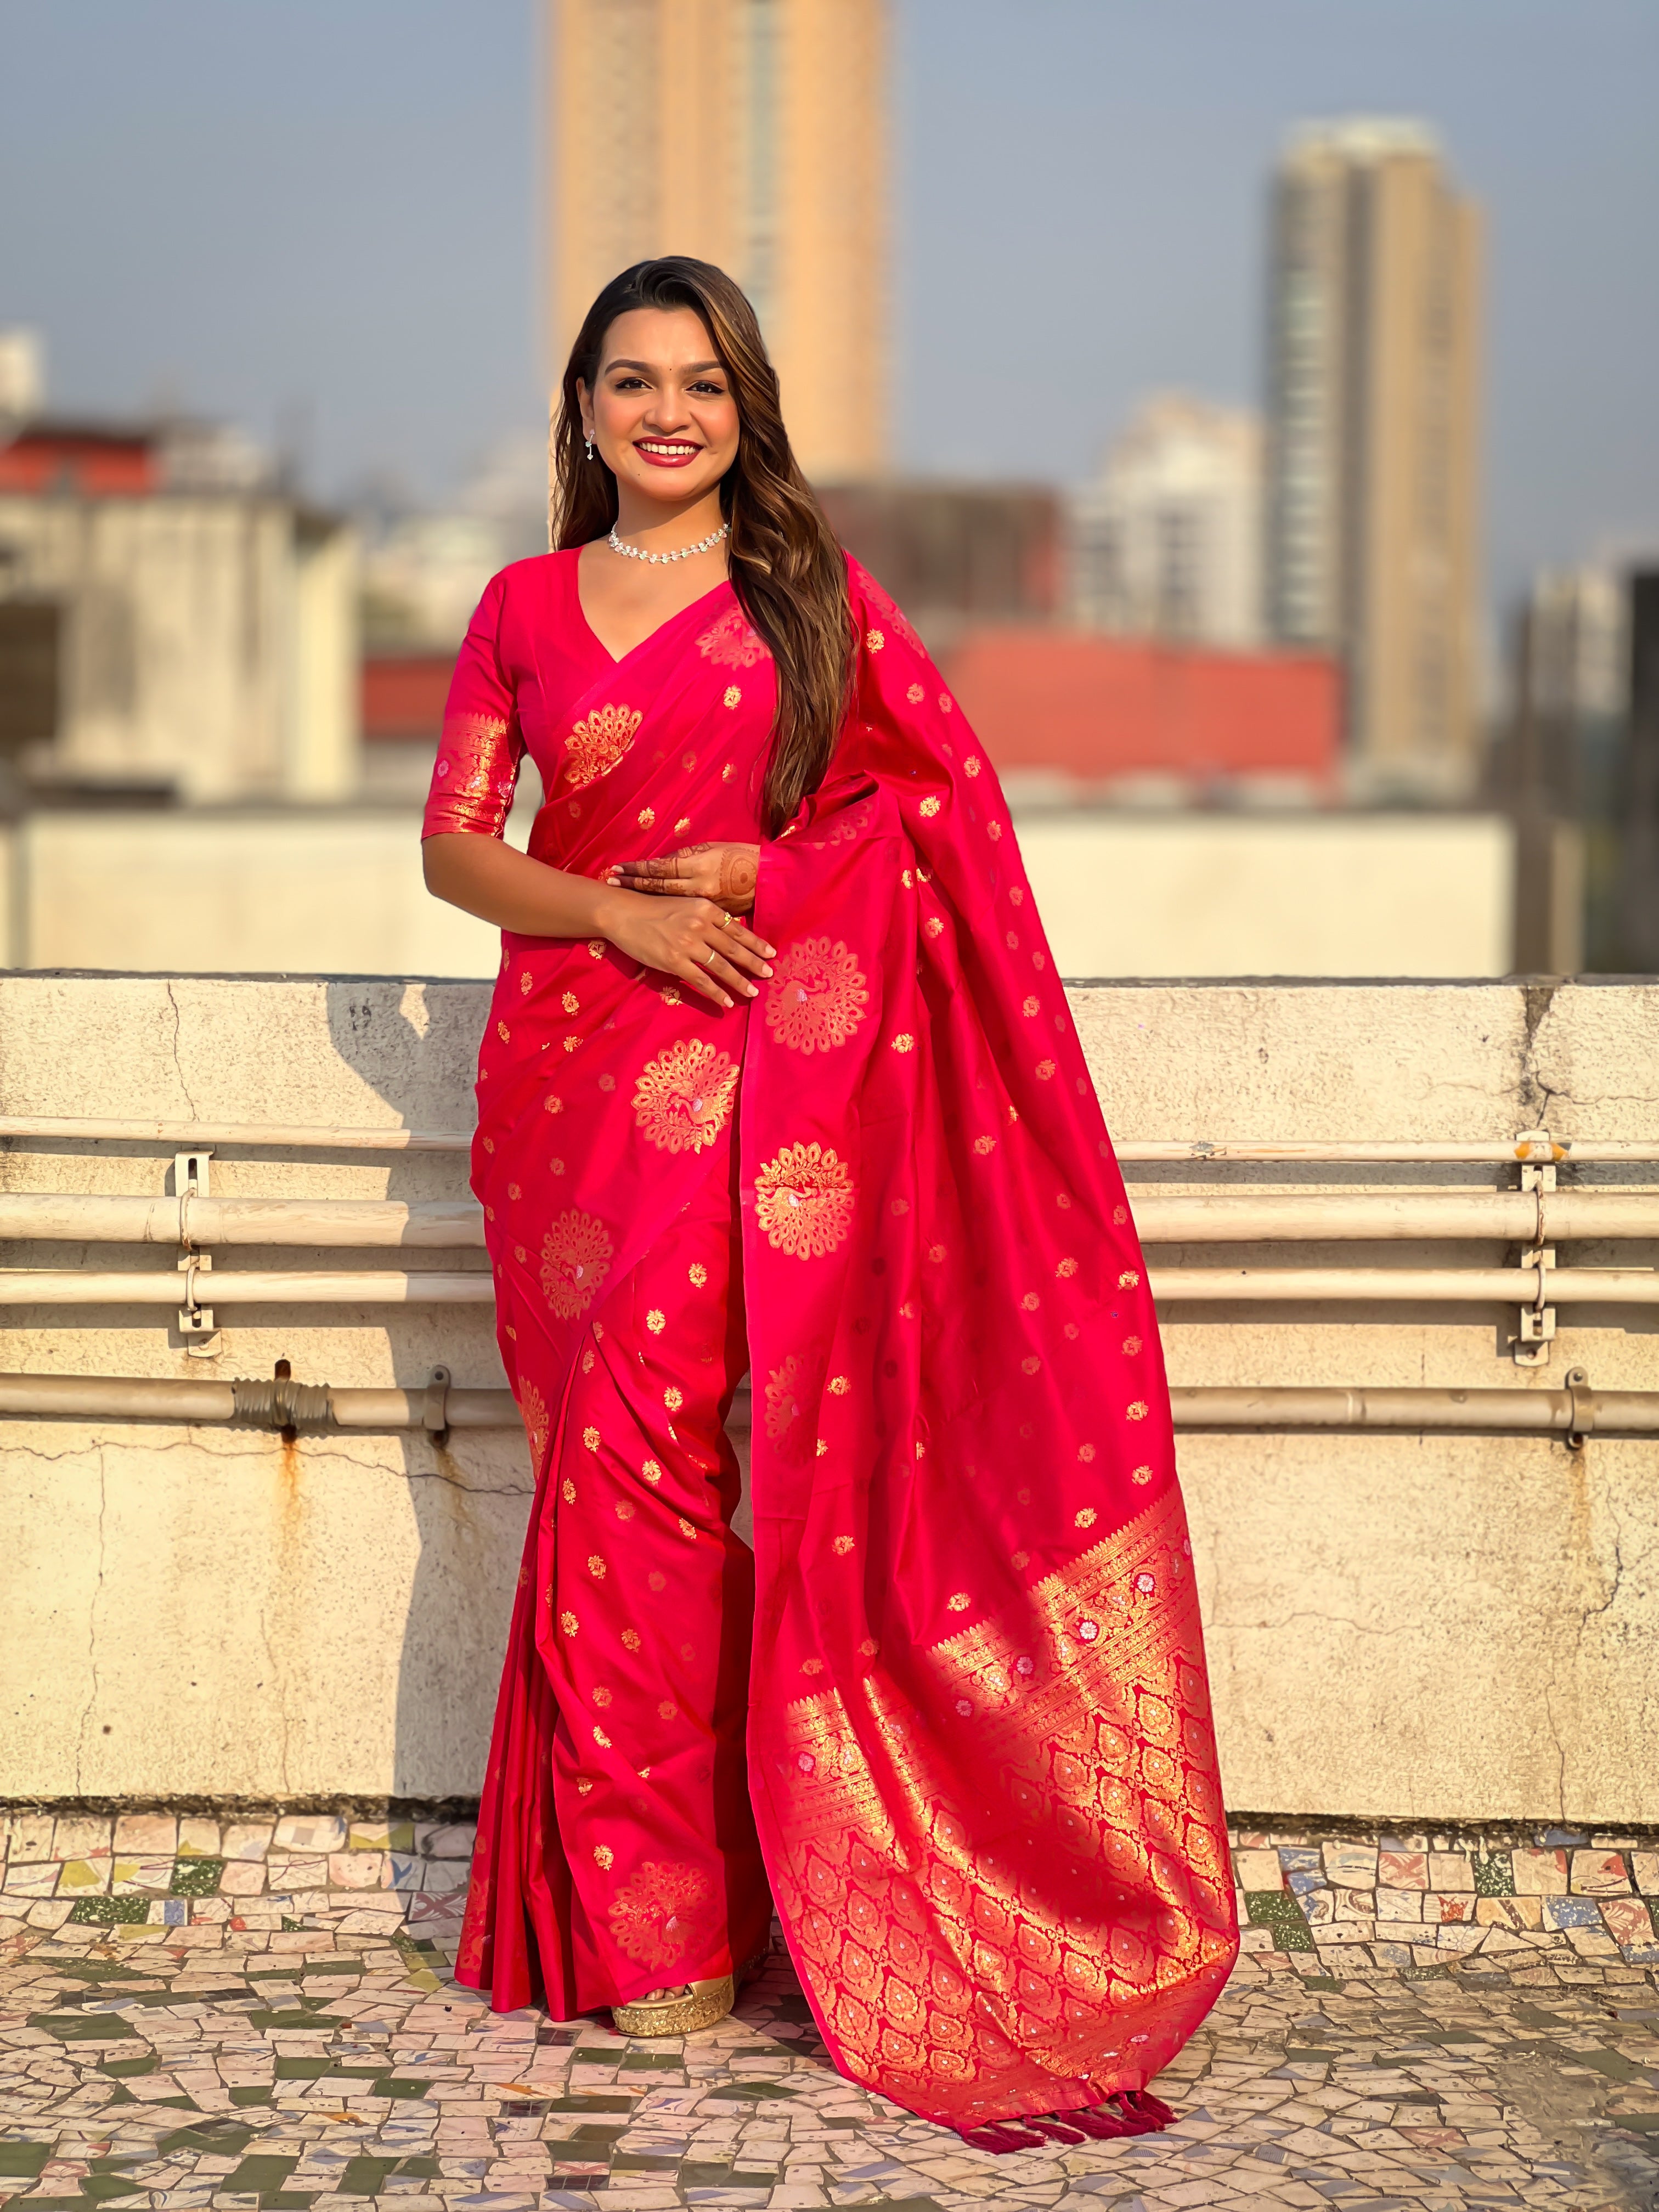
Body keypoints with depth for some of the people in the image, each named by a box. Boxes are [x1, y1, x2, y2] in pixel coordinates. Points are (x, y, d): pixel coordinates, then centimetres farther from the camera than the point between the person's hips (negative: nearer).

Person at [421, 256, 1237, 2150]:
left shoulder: (813, 593, 8)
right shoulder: (524, 608, 12)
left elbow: (950, 799, 3)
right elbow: (452, 846, 9)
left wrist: (755, 868, -9)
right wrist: (617, 911, -8)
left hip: (739, 1058, -3)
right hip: (567, 1054, 3)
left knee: (638, 1449, -12)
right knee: (610, 1461, 1)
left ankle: (655, 1918, -3)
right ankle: (646, 1918, 8)